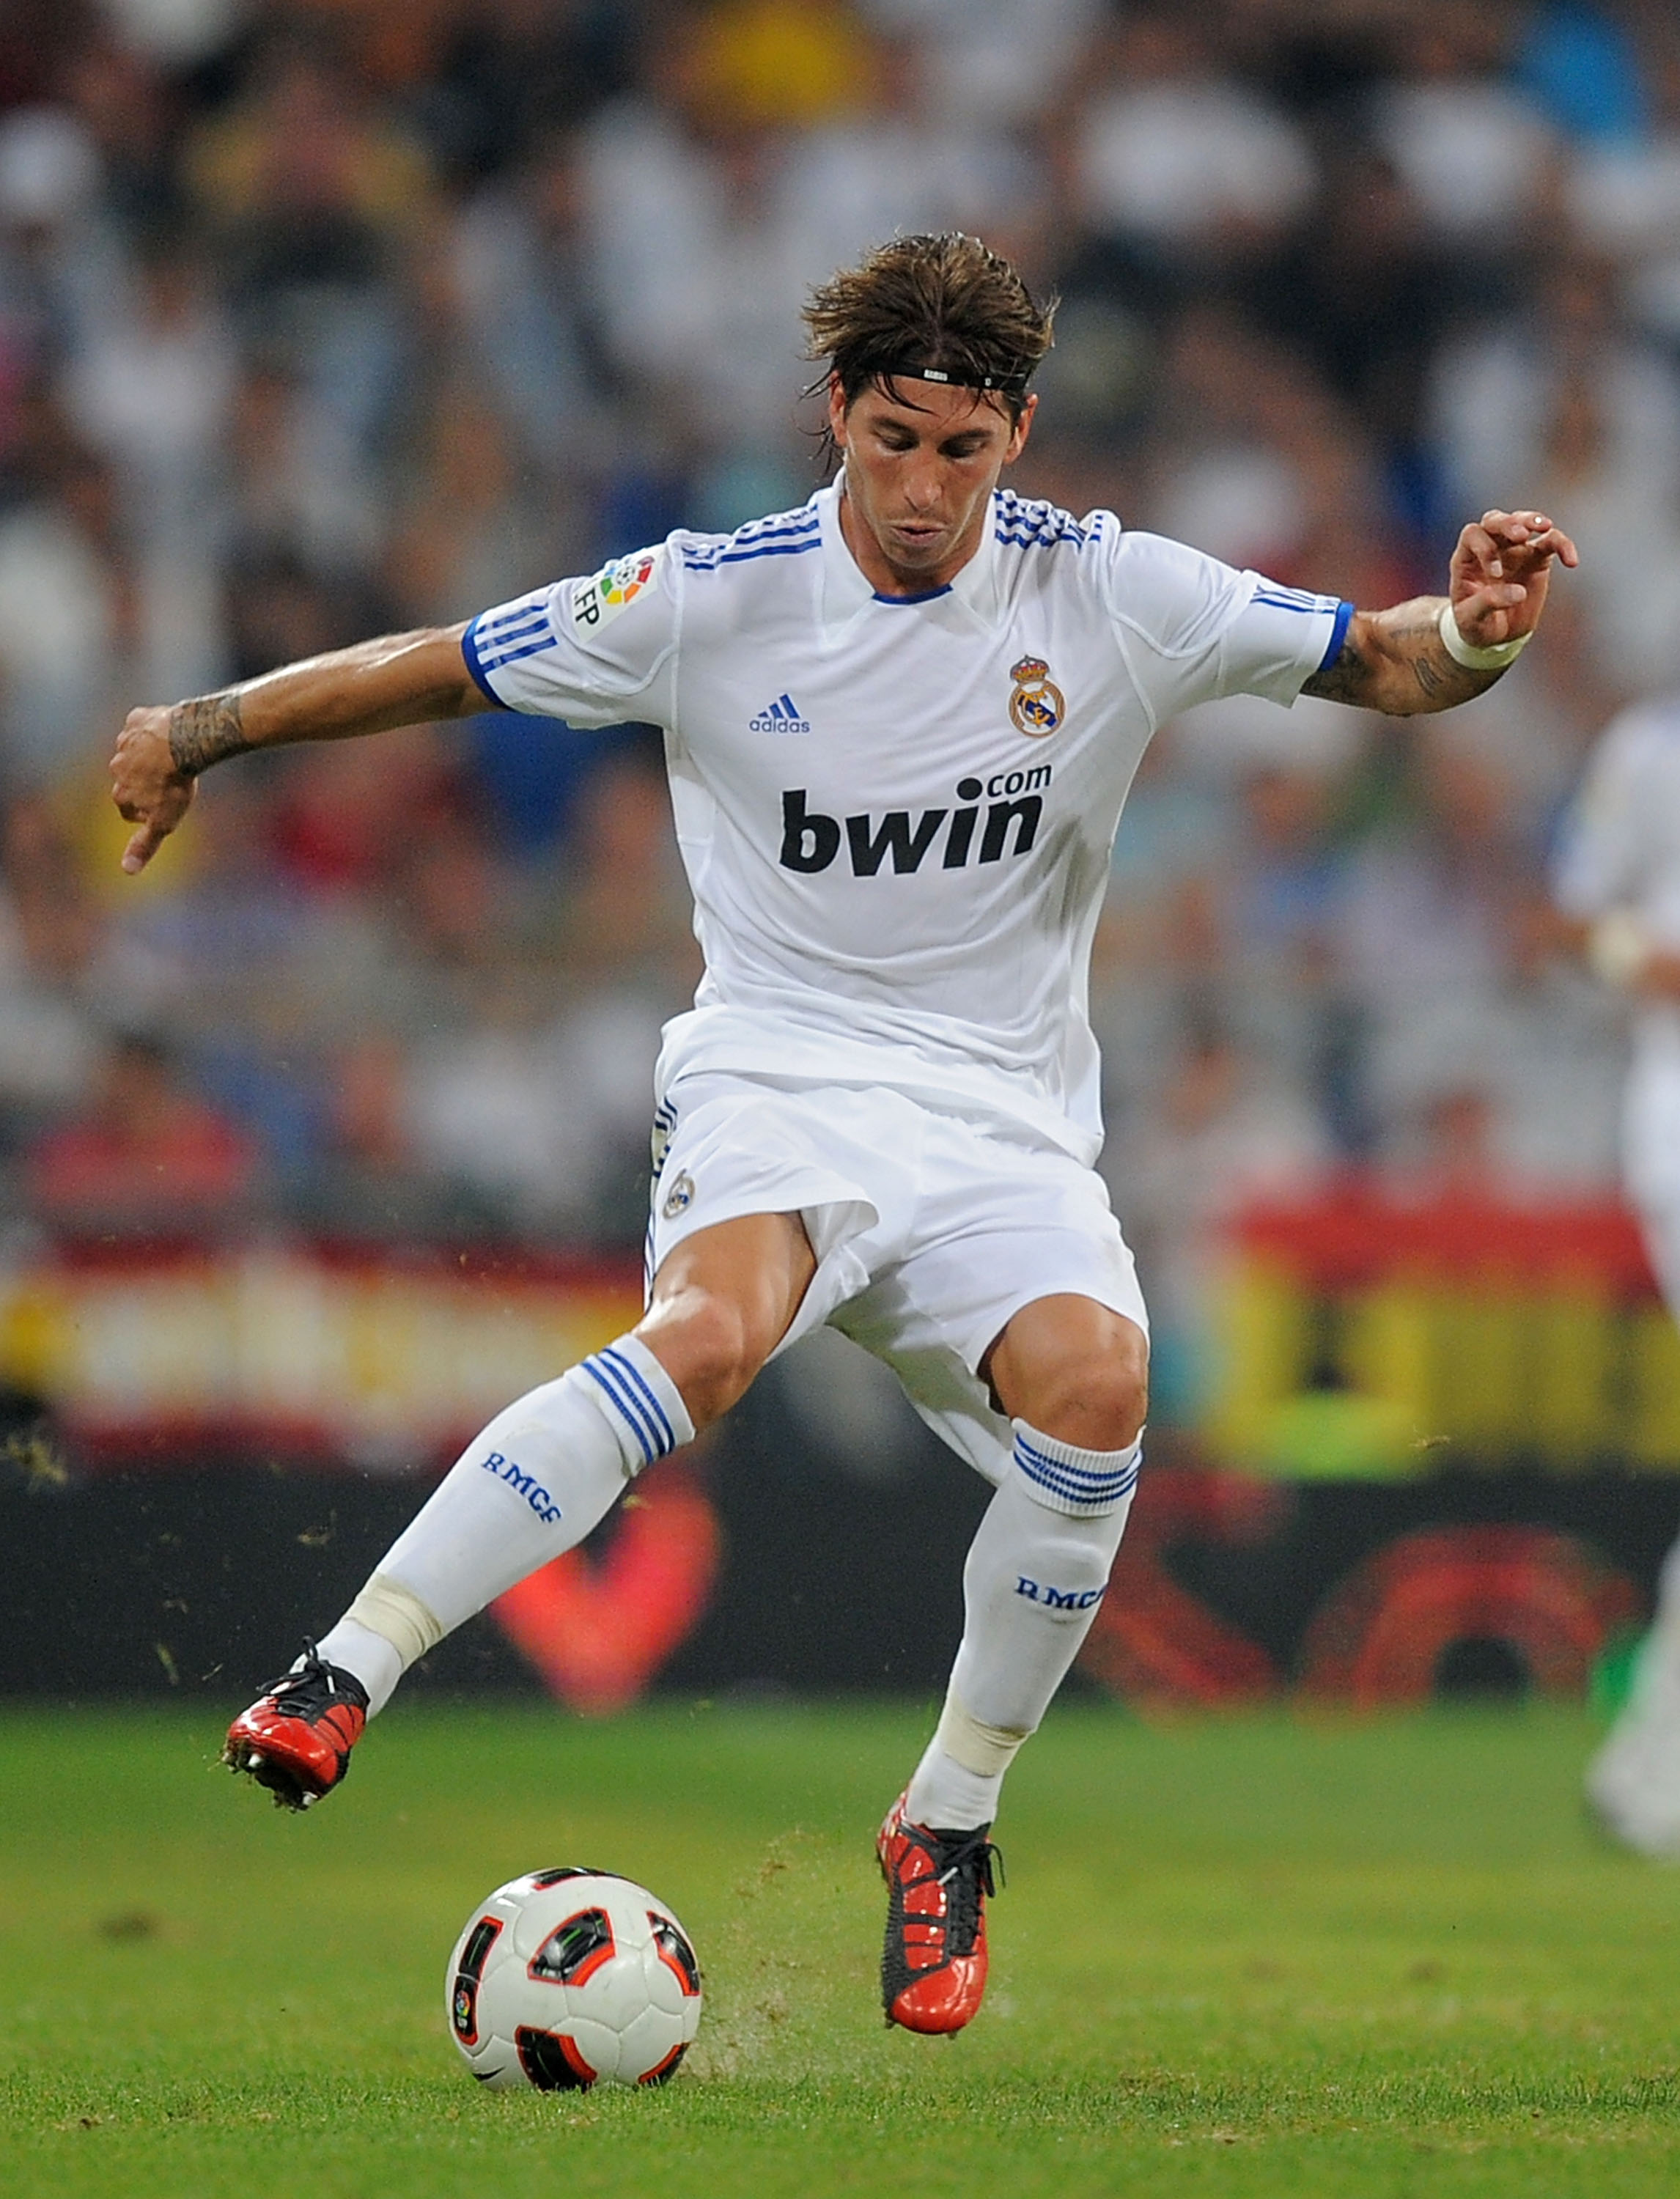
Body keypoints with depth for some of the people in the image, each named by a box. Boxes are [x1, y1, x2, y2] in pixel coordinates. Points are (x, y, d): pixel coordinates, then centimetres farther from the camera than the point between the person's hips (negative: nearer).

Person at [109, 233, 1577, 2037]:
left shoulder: (1114, 598, 0)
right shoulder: (718, 600, -2)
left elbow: (1374, 660, 4)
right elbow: (441, 669, 7)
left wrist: (1472, 635, -18)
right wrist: (200, 730, 7)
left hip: (1004, 1118, 2)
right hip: (775, 1077, -2)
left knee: (1093, 1383, -28)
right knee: (708, 1334, -35)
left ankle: (947, 1827, -8)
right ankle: (337, 1681, -36)